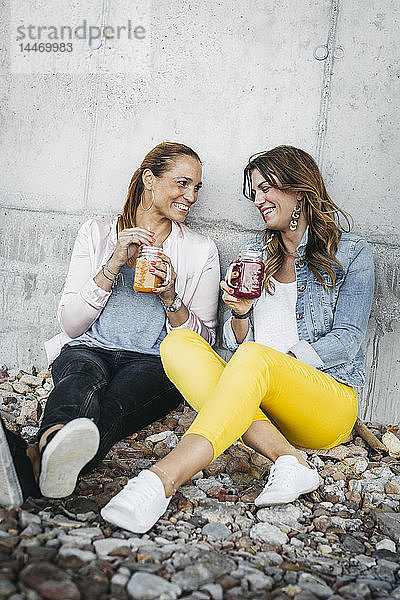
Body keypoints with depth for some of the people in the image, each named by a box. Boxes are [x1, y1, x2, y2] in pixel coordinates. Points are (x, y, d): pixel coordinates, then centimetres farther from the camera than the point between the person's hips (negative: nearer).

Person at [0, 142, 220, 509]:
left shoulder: (201, 250, 12)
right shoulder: (97, 233, 12)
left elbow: (204, 340, 10)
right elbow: (70, 324, 5)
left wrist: (171, 298, -9)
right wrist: (114, 265, -8)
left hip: (155, 363, 0)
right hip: (89, 351, 1)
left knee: (118, 400, -36)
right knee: (82, 381, -36)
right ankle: (57, 438, -67)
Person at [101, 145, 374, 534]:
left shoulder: (352, 254, 6)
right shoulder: (255, 252, 19)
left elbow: (346, 341, -2)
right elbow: (236, 343, 14)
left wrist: (284, 361, -16)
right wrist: (241, 312, -8)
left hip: (330, 400, -4)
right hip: (254, 395, 4)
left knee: (256, 357, -36)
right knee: (178, 342, -22)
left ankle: (163, 479, -49)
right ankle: (288, 458, -34)